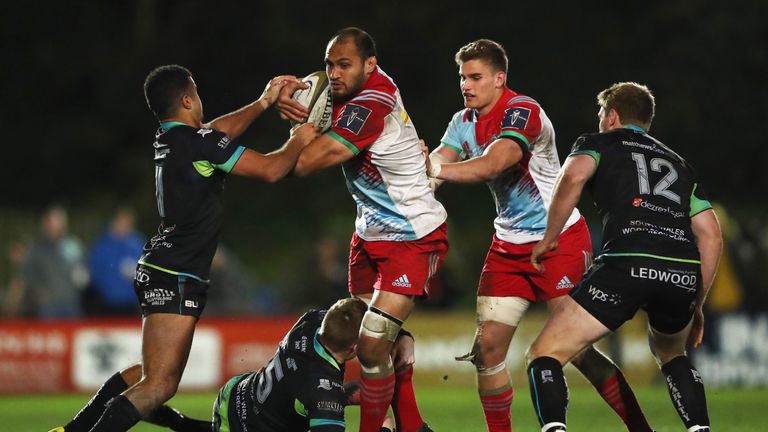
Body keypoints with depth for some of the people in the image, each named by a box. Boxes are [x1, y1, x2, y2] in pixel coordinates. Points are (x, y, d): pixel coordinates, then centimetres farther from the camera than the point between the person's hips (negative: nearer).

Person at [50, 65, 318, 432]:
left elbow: (221, 131, 32)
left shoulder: (167, 139, 11)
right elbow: (270, 170, -11)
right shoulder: (198, 142, -15)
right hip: (176, 278, -10)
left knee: (154, 374, 21)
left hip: (160, 273, 10)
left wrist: (263, 102, 35)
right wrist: (298, 141, 6)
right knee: (160, 385, -14)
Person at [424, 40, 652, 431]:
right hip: (509, 247, 7)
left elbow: (494, 163, -33)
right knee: (487, 347, -3)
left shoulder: (522, 111, -17)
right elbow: (437, 164, -8)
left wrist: (438, 169, -43)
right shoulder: (463, 123, 8)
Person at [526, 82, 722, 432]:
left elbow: (573, 176, -4)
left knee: (545, 354, 2)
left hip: (628, 265, -5)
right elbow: (711, 237, 25)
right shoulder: (677, 163, 33)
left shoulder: (598, 143, 21)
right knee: (670, 352, 35)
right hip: (684, 274, 5)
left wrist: (548, 239, 5)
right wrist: (696, 306, 30)